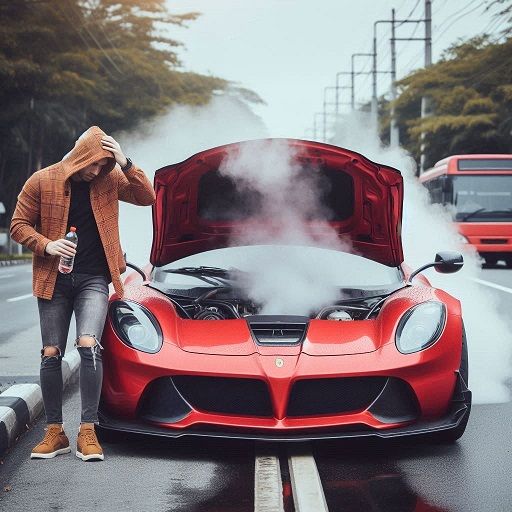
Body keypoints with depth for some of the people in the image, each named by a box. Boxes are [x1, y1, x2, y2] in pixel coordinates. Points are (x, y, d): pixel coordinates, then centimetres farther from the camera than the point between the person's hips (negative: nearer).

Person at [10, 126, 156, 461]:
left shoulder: (109, 180, 3)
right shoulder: (42, 182, -2)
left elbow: (147, 197, -2)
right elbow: (19, 225, 2)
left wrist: (125, 164, -13)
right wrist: (46, 245, -16)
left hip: (93, 279, 0)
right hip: (53, 279, 1)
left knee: (89, 346, -18)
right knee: (51, 355, 1)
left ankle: (88, 432, -13)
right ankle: (55, 432, 12)